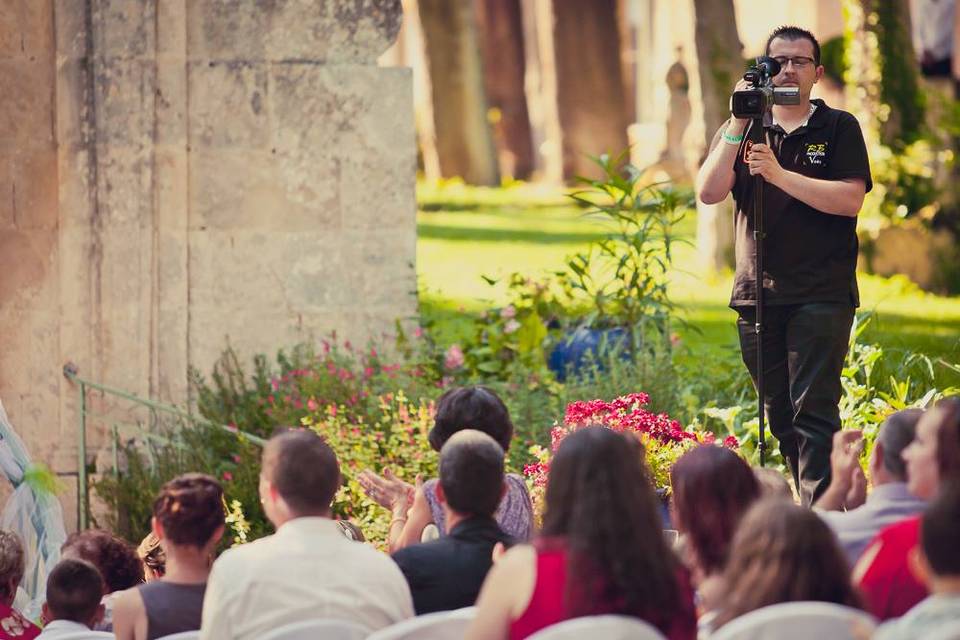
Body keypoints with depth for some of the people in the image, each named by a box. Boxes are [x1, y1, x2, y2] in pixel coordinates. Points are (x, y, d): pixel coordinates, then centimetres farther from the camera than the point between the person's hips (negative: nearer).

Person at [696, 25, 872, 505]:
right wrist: (737, 126, -8)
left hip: (822, 296, -4)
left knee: (813, 409, -13)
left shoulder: (839, 128, 4)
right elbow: (709, 192, -1)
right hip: (756, 293, 4)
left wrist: (779, 174, -16)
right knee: (780, 416, 8)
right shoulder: (741, 131, 14)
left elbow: (850, 198, -10)